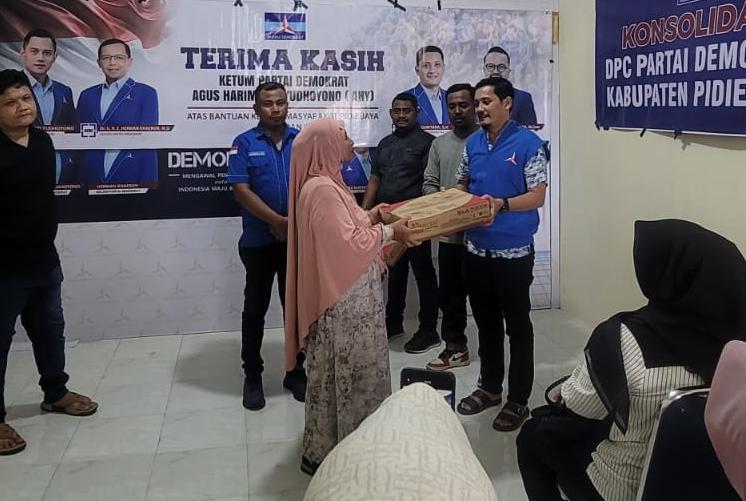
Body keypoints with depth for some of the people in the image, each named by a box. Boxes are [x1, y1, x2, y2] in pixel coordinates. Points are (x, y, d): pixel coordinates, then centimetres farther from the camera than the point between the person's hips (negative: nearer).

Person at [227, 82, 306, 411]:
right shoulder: (244, 143, -1)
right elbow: (241, 190, -10)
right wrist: (279, 221, -17)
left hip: (299, 239, 2)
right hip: (259, 242, -2)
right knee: (255, 309, 8)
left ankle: (296, 372, 24)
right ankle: (252, 377, 20)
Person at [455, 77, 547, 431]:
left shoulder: (528, 144, -10)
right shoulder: (473, 143, 8)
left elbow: (537, 197, -13)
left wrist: (502, 204, -28)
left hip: (513, 252, -6)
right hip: (476, 249, 6)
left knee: (517, 326, 5)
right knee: (485, 322, 17)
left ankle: (518, 400, 17)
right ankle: (489, 386, 33)